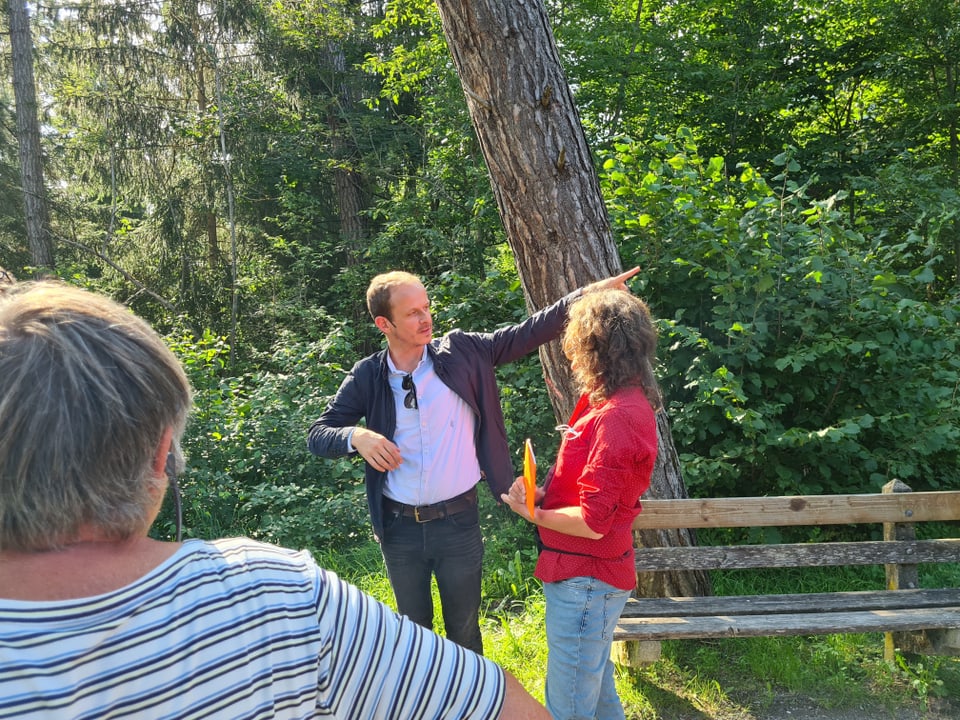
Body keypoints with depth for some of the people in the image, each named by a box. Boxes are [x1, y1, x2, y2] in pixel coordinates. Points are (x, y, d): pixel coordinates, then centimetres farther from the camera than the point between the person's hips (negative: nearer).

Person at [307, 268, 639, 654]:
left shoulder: (461, 353, -7)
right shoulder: (367, 377, -6)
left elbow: (527, 333, -7)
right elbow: (317, 434, -2)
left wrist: (591, 293, -13)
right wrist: (356, 436, -24)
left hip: (458, 521, -1)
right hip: (399, 526, 1)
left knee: (464, 626, 17)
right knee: (414, 624, 23)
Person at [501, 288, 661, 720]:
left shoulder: (617, 417, -26)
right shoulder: (613, 402, 6)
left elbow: (592, 521, -25)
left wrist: (532, 512, -11)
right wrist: (543, 493, -2)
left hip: (585, 581, -10)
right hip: (584, 574, 10)